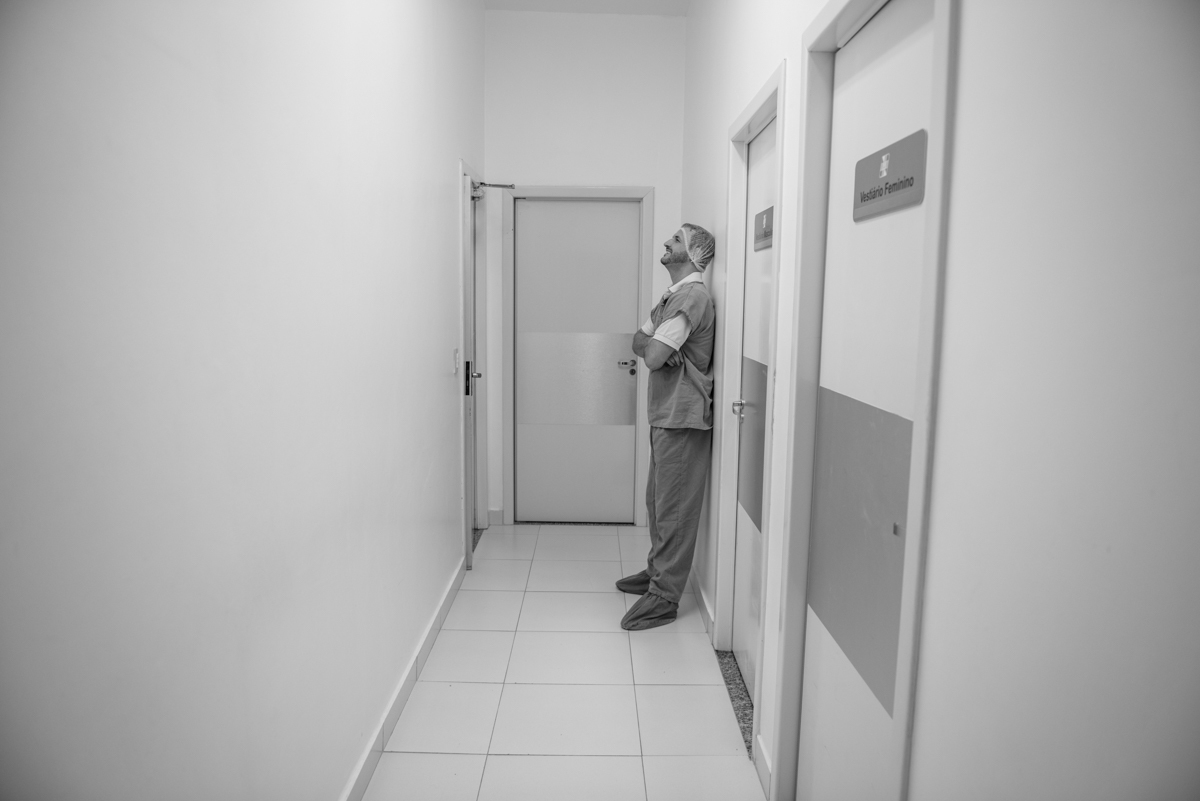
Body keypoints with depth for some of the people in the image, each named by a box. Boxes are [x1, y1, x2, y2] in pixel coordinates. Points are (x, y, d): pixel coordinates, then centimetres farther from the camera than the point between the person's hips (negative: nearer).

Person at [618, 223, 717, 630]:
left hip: (682, 418, -10)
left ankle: (664, 597, 7)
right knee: (658, 502, 19)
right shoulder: (672, 296, 17)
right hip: (664, 415, 10)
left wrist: (654, 346, 0)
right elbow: (638, 342, 12)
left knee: (674, 509, -2)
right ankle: (657, 571, 34)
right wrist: (657, 346, -9)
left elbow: (653, 357, -22)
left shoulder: (692, 296, -16)